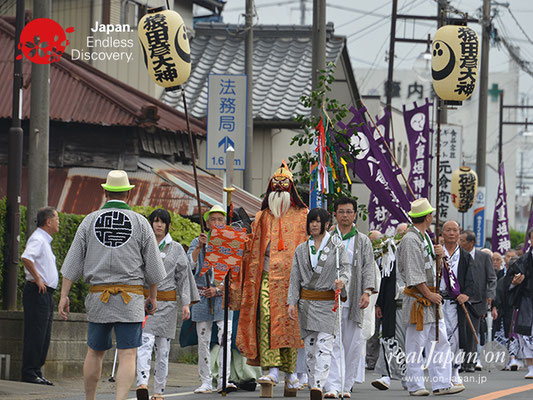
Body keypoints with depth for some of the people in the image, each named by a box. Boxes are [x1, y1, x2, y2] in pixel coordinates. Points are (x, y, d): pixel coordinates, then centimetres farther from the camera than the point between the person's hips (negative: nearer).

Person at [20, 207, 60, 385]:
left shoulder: (45, 240, 20)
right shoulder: (38, 239, -12)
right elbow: (26, 258, -30)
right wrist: (38, 280, -24)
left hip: (46, 294, 10)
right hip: (38, 293, -10)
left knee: (44, 337, 10)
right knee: (35, 335, -10)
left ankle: (37, 372, 14)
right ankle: (29, 373, -8)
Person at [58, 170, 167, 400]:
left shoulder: (90, 221, 4)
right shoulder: (140, 223, 0)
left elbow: (73, 262, 2)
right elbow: (152, 266, 4)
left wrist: (64, 295, 4)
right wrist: (153, 297, 15)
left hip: (98, 296, 2)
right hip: (130, 299, -2)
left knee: (95, 353, 16)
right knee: (128, 357, -5)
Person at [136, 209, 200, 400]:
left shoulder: (176, 249, 10)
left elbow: (183, 277, 10)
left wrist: (186, 304, 2)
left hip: (167, 303, 1)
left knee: (163, 348, 4)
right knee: (145, 341, -19)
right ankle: (142, 384, -33)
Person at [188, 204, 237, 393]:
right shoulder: (197, 243, 9)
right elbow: (190, 266, -5)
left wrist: (218, 289, -10)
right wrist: (199, 247, -17)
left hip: (224, 296, -1)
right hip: (202, 298, 1)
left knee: (225, 337, -13)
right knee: (203, 340, 2)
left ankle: (224, 380, -16)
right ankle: (206, 382, 8)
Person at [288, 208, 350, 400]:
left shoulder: (337, 247, 4)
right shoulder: (301, 249, 11)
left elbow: (345, 269, -4)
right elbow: (295, 278, 10)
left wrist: (342, 281, -27)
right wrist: (292, 302, 0)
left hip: (328, 303, -3)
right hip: (306, 302, 3)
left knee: (324, 344, -16)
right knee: (310, 346, 4)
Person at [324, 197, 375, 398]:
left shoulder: (363, 241, 10)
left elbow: (368, 268, 4)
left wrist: (367, 291, -11)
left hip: (353, 299, 1)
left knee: (353, 344, 1)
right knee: (332, 342, -11)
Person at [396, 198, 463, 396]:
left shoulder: (425, 237, 17)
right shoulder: (410, 240, -14)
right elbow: (414, 274, -18)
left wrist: (438, 255, 5)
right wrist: (429, 294, -16)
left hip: (431, 296, 10)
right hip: (418, 298, -10)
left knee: (440, 343, 6)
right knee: (416, 344, -4)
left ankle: (442, 383, 7)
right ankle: (415, 385, 1)